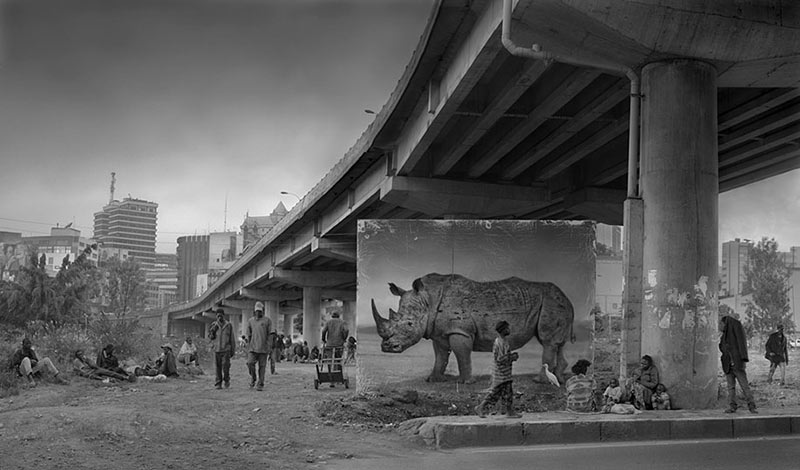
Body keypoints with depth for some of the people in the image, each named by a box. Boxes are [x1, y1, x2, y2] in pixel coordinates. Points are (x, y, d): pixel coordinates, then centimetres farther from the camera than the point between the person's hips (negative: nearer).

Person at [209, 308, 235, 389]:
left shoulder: (228, 325, 3)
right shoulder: (214, 325, 7)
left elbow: (232, 339, 7)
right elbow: (210, 336, 0)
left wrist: (233, 350, 6)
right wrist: (215, 327, -10)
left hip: (226, 350, -2)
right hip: (216, 349, 2)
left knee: (225, 366, -8)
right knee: (217, 368, 2)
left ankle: (226, 380, 15)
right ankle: (218, 384, 12)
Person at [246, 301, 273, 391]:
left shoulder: (267, 321, 0)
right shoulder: (250, 321, 9)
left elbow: (270, 335, -2)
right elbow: (249, 336, 13)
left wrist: (269, 348, -11)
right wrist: (248, 349, 12)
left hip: (263, 348, -2)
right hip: (253, 347, 2)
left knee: (262, 366, 0)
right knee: (250, 363, -14)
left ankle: (260, 385, 8)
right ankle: (253, 378, 12)